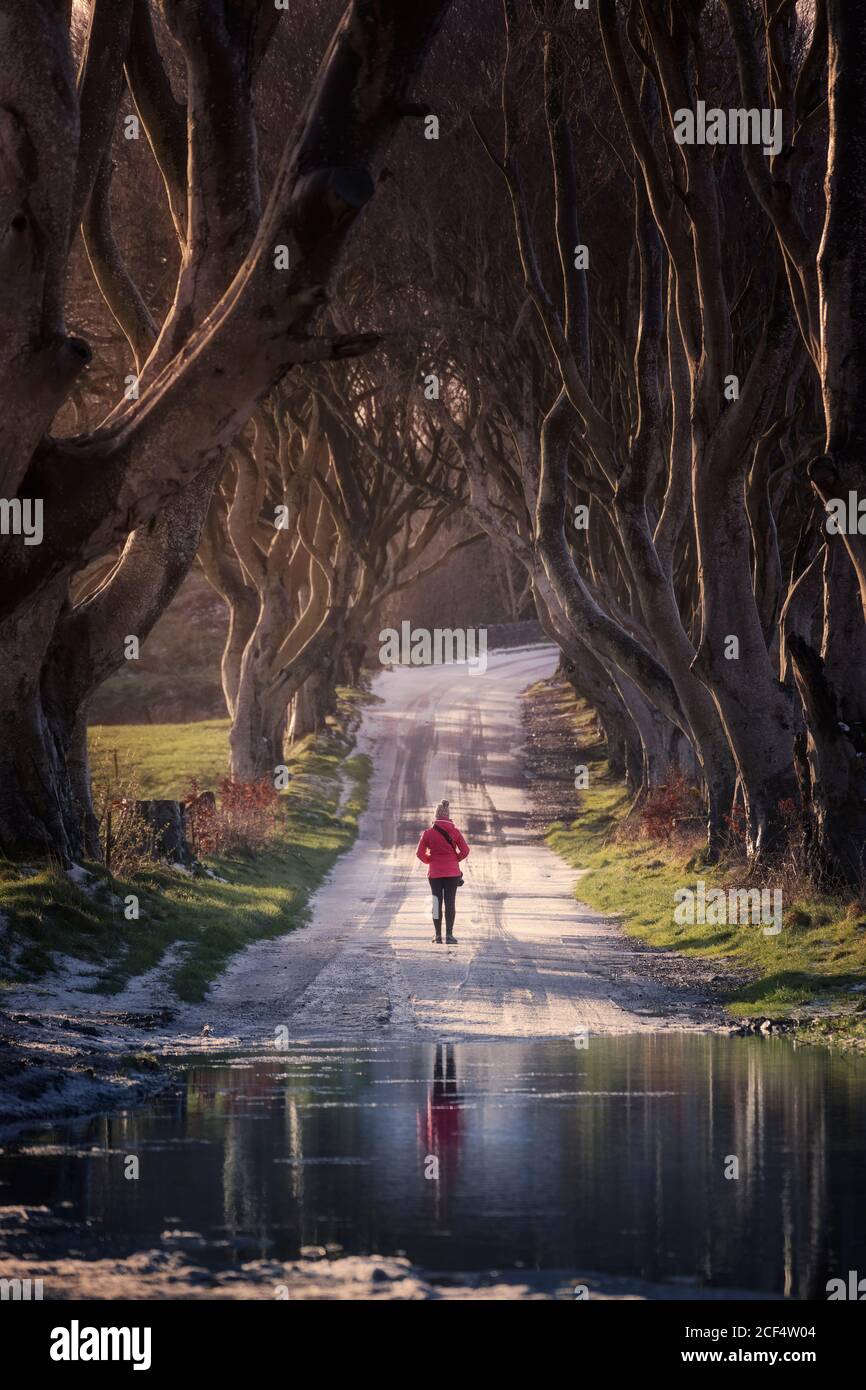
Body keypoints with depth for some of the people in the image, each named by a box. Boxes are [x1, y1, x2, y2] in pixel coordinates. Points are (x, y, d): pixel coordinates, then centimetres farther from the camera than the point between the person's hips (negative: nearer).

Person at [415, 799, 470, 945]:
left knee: (437, 903, 8)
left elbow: (420, 853, -5)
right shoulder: (454, 831, -4)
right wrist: (455, 859, 11)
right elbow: (465, 850, -5)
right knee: (450, 903, 2)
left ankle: (438, 935, 8)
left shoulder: (429, 832, -5)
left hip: (434, 873, 0)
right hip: (452, 872, 0)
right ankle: (449, 935, -3)